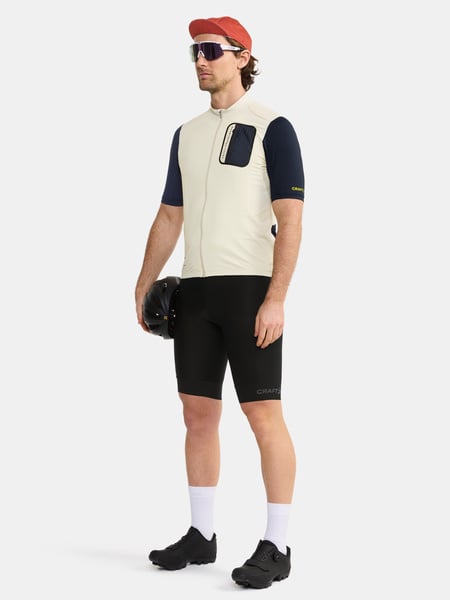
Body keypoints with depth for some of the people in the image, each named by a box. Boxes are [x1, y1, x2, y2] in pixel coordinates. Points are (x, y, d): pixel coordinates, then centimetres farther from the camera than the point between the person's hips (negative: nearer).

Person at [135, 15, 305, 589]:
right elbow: (169, 217, 20)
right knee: (198, 413, 9)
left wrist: (276, 299, -19)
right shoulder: (187, 133, 15)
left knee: (264, 415, -5)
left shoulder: (271, 127, -5)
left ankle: (275, 546, 2)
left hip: (250, 289, -7)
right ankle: (201, 535, 20)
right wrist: (144, 287, 13)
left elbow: (290, 219, -11)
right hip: (195, 289, 7)